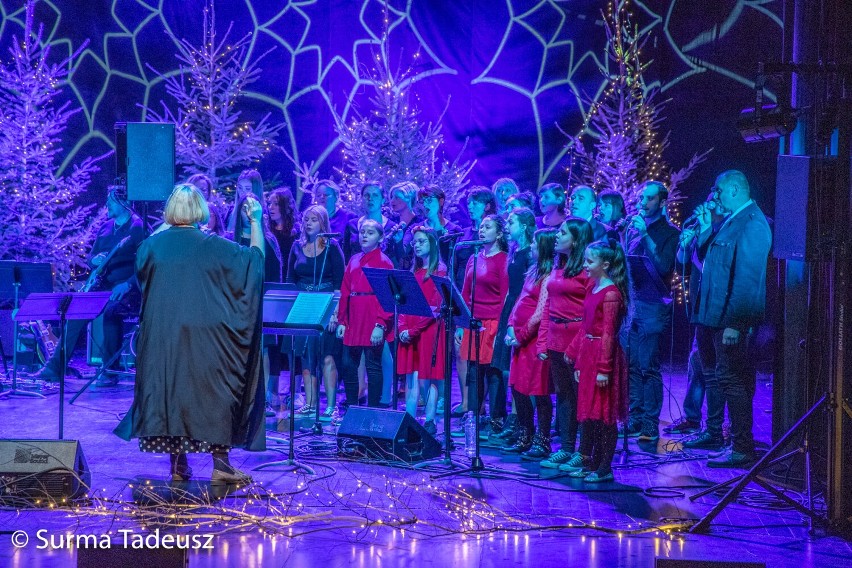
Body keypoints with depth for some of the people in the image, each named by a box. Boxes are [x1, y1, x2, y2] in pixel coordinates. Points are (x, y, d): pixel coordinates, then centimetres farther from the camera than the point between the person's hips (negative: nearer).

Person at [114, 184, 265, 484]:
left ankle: (178, 465, 12)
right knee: (214, 392, 4)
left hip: (162, 336, 3)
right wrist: (256, 220, 11)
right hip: (205, 337, -3)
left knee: (169, 390, 10)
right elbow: (256, 257, 2)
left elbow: (141, 263, 25)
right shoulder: (213, 246, -9)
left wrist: (166, 226, 28)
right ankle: (220, 465, 3)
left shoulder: (153, 245, 0)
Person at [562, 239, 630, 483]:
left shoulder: (611, 293, -14)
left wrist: (604, 369, -20)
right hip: (588, 354, 9)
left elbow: (608, 334, -18)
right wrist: (578, 361, 16)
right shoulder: (593, 289, 13)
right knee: (587, 411, 13)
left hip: (603, 356, -9)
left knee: (603, 414, -3)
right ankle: (587, 462, 21)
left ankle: (605, 469, 4)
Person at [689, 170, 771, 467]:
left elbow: (748, 278, -21)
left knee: (731, 380, -6)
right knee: (722, 377, 14)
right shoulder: (732, 221, 16)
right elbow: (707, 256, 22)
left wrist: (735, 323, -23)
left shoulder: (752, 224, -15)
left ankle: (742, 450, 0)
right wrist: (706, 227, 12)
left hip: (731, 320, -9)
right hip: (716, 316, 9)